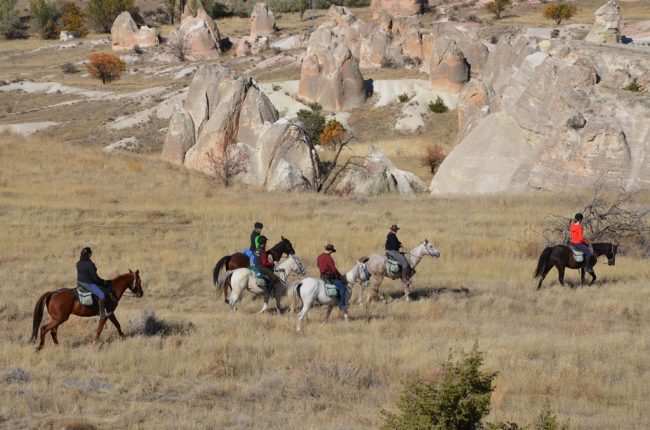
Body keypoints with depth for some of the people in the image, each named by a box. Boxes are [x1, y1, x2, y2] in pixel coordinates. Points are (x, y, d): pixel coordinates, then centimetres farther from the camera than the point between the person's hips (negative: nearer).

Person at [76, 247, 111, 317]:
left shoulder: (78, 263, 4)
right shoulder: (90, 264, -21)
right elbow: (94, 277, -19)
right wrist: (102, 281, -2)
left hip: (80, 282, 10)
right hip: (88, 284, -10)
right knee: (102, 295, -12)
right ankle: (102, 313, -12)